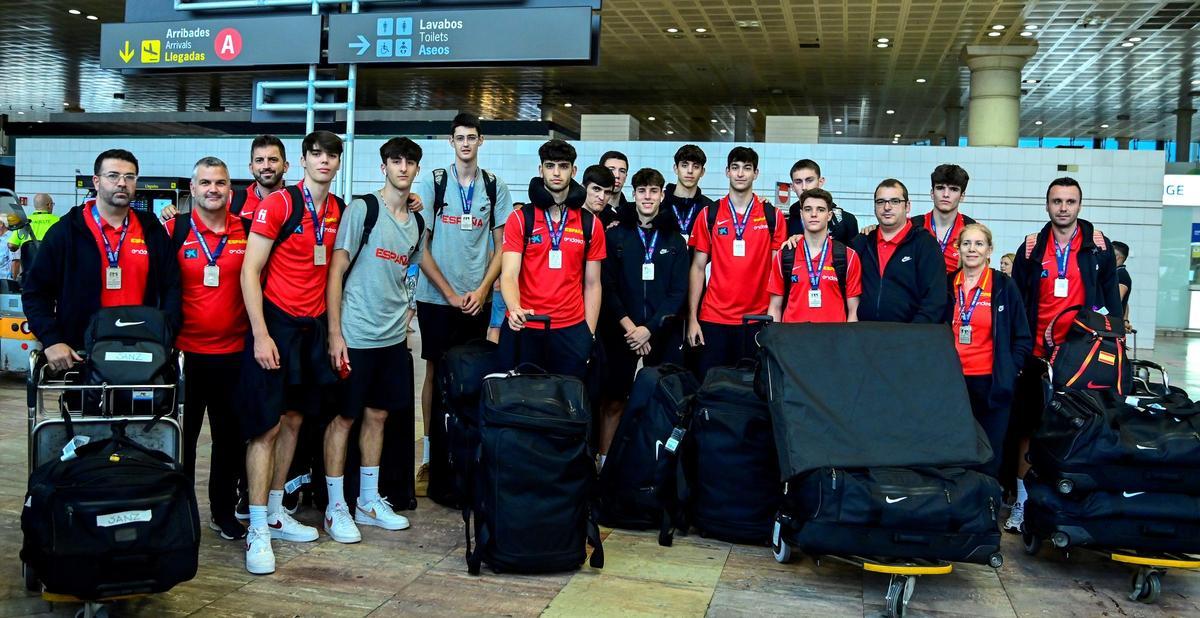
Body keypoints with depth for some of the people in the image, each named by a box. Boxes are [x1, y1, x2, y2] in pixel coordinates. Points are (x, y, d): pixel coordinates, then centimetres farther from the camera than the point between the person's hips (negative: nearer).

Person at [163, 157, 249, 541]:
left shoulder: (249, 231, 2)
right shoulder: (175, 230, -2)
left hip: (233, 353, 2)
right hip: (185, 353, -1)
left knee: (231, 436, 10)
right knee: (181, 435, 9)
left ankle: (223, 511, 25)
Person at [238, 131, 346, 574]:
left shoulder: (339, 211, 7)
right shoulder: (278, 205, -11)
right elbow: (250, 271, -12)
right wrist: (260, 335, -17)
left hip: (313, 327, 6)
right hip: (276, 324, -6)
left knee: (294, 420, 13)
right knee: (266, 426, -5)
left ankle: (275, 513, 26)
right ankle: (258, 531, 2)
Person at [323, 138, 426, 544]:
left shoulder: (417, 223, 11)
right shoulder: (362, 210, -8)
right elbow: (336, 273, -10)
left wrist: (402, 325, 14)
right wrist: (335, 333, -15)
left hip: (393, 338, 6)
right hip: (355, 336, -6)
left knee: (377, 415, 13)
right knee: (344, 417, 2)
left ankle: (369, 501, 25)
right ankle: (336, 508, 12)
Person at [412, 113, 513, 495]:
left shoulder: (495, 187, 6)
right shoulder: (433, 183, 1)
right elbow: (421, 246, -1)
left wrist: (482, 290, -6)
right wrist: (449, 293, -6)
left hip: (477, 300, 2)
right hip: (436, 296, -1)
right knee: (436, 372, 3)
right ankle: (429, 455, 9)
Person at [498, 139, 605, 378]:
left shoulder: (591, 224, 6)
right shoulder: (520, 219, 1)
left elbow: (592, 284, 9)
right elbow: (509, 274, -8)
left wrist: (589, 335, 3)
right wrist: (515, 308, -29)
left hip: (571, 331, 1)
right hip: (523, 329, -1)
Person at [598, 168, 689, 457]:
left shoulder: (675, 241, 8)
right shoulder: (615, 235, 4)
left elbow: (679, 292, 1)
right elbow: (607, 287, -2)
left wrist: (649, 328, -9)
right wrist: (629, 326, -11)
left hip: (663, 333, 1)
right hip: (622, 331, -1)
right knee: (614, 400, 2)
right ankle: (604, 460, 12)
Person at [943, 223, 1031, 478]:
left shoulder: (1005, 287, 3)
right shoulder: (946, 285, 9)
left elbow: (1023, 340, 4)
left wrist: (1007, 373, -5)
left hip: (990, 383, -2)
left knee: (989, 456, 2)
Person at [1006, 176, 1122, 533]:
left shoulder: (1099, 246, 3)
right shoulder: (1032, 248, 4)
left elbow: (1110, 298, 8)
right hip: (1038, 354, 1)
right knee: (1027, 428, 3)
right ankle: (1022, 501, 12)